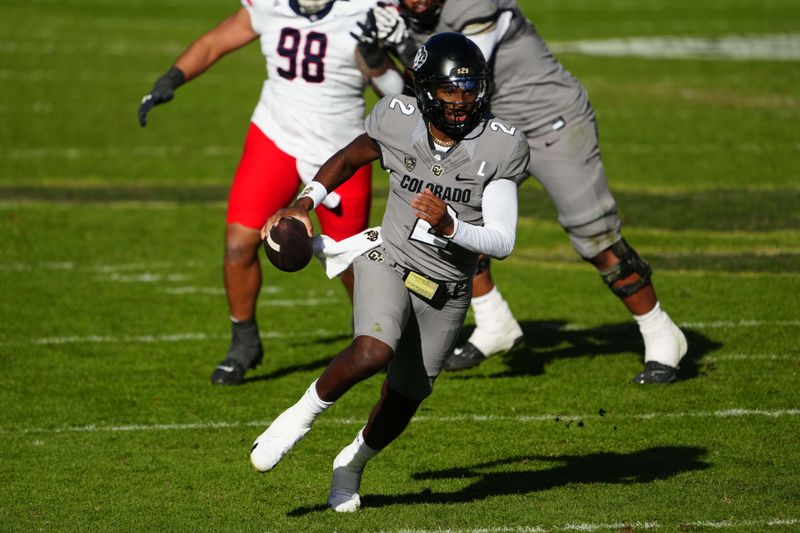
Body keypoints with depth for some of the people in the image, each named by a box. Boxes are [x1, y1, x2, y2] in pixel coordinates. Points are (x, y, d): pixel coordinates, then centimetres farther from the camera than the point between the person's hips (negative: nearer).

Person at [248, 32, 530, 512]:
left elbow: (502, 242, -18)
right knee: (374, 352, -32)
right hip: (389, 262, -1)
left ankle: (353, 462, 42)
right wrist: (305, 203, 1)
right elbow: (351, 157, 12)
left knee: (402, 404, 11)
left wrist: (449, 226, -35)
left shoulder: (500, 148, -16)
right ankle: (301, 417, -7)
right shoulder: (399, 121, -11)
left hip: (446, 294, 1)